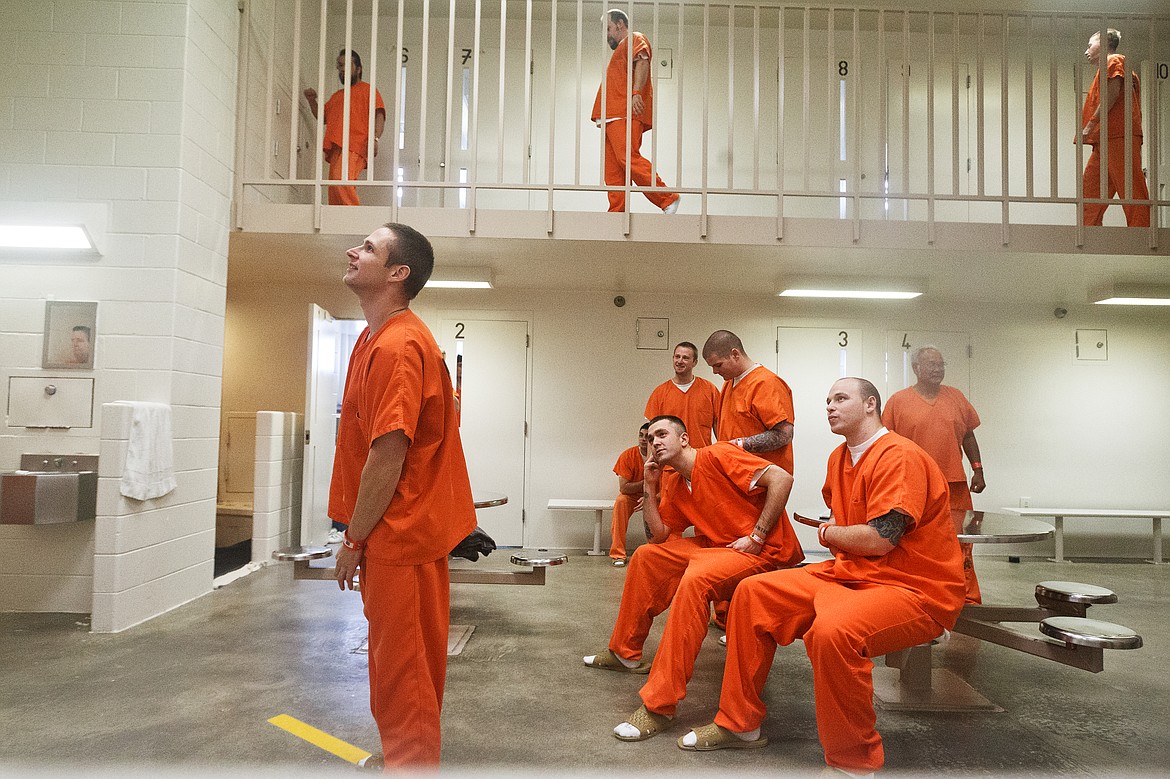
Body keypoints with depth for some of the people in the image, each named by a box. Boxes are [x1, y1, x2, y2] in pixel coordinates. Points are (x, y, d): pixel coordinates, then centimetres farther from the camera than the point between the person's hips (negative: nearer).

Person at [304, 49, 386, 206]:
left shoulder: (367, 89, 13)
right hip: (335, 148, 8)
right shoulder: (337, 96, 34)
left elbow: (379, 114, -1)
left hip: (355, 147, -7)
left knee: (340, 180, -31)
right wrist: (311, 100, 17)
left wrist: (375, 138, -18)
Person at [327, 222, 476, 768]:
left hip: (400, 533, -10)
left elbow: (388, 457, -23)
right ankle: (407, 757, 39)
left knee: (400, 673, 4)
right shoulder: (376, 338, 12)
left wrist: (354, 540, -13)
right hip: (394, 532, 10)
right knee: (405, 667, 22)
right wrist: (358, 532, 16)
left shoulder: (398, 345, -21)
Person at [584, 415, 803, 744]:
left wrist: (757, 537, -21)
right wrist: (650, 487, 1)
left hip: (764, 549, -10)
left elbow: (781, 478, -22)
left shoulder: (718, 456, -15)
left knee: (694, 579, -35)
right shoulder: (673, 483, 11)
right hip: (717, 544, 10)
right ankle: (625, 652, 24)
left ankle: (659, 705, -29)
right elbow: (660, 535, 9)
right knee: (646, 556, 10)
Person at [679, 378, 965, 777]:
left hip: (914, 590, -9)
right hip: (850, 574, 9)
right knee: (753, 593, 2)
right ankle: (739, 724, 11)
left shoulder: (900, 456, -17)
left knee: (832, 629, -38)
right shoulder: (839, 458, 12)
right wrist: (839, 539, 1)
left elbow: (879, 538, -24)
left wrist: (827, 533, -5)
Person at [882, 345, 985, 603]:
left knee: (961, 547, 2)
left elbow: (968, 437, 17)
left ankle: (969, 599, 11)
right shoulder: (898, 401, 1)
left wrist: (978, 470, 11)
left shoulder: (956, 397, 11)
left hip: (954, 488, 3)